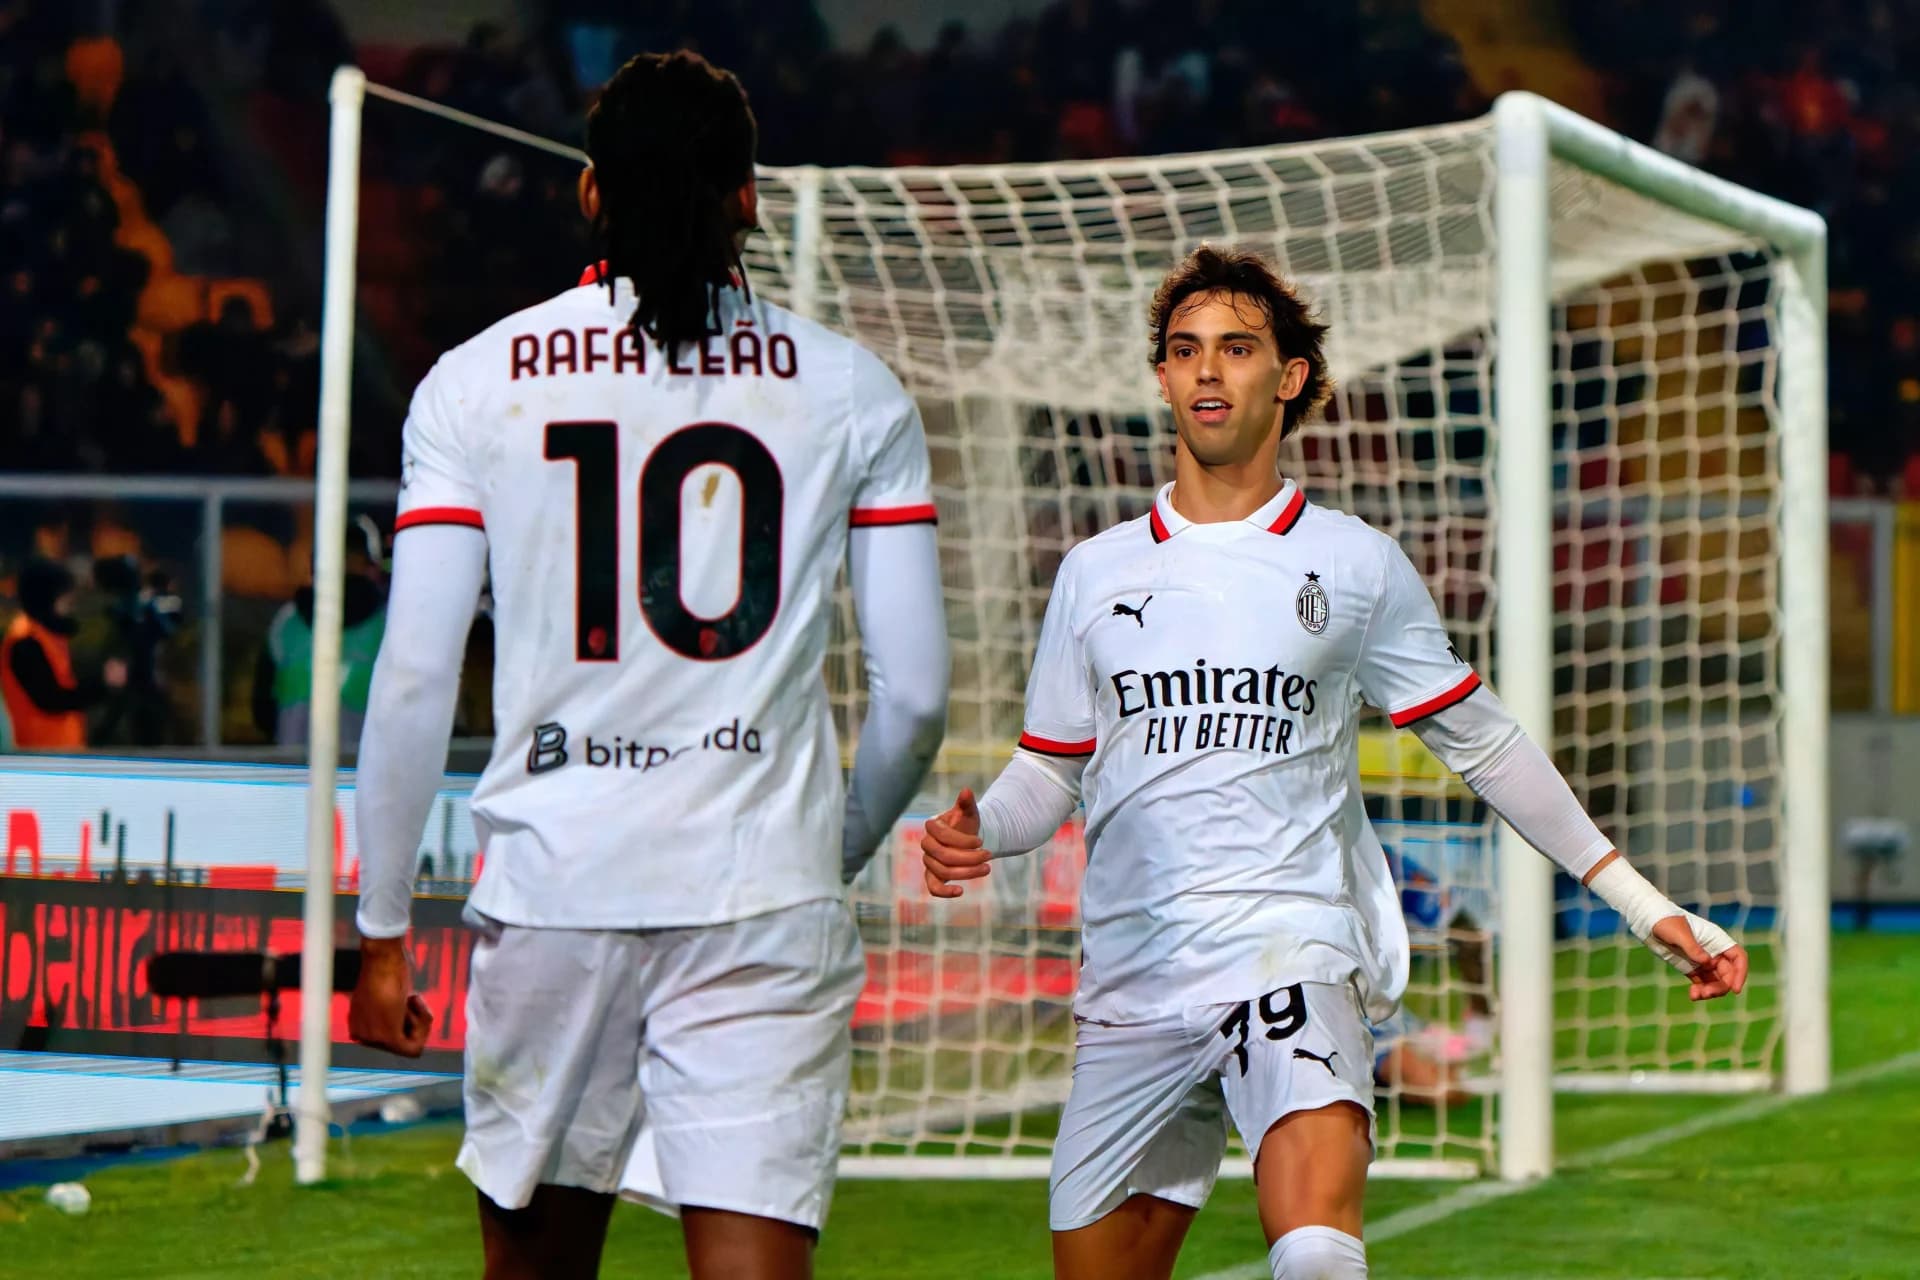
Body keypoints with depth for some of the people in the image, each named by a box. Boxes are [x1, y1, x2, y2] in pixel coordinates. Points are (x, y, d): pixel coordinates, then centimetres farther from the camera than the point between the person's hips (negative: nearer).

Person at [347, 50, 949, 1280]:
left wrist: (383, 926, 8)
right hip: (764, 901, -1)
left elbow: (413, 682, 0)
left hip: (552, 888, 1)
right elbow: (916, 694, 2)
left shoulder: (474, 382, 3)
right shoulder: (851, 390, 3)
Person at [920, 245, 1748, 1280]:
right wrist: (974, 832, -7)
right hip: (1130, 983, 3)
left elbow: (1485, 747, 13)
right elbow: (1050, 772, 16)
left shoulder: (1357, 566, 6)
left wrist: (1645, 906, 11)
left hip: (1290, 952, -3)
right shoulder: (1096, 572, 12)